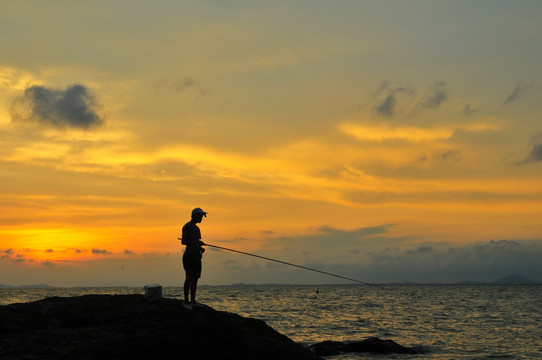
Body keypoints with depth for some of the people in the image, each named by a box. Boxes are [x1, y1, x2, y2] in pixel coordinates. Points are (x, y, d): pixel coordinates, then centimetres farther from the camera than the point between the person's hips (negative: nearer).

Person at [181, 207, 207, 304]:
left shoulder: (196, 228, 21)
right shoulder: (187, 226, -6)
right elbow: (183, 241, -15)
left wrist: (200, 248, 9)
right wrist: (196, 242, -24)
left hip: (196, 256, 9)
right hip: (189, 255, -9)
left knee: (195, 278, 6)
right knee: (189, 277, -13)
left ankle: (193, 300, 8)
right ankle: (186, 300, -13)